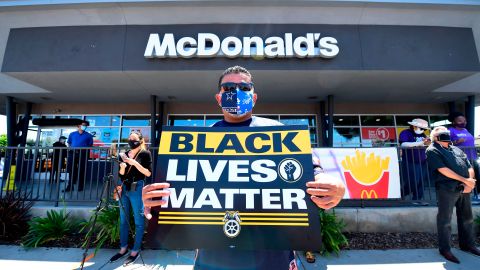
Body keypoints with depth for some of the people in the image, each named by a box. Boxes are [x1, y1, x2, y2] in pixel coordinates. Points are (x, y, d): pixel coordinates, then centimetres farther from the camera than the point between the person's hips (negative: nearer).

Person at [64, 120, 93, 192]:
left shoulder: (88, 135, 7)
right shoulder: (72, 134, 14)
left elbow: (90, 145, 8)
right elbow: (69, 143, 20)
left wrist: (86, 150, -4)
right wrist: (70, 148, 6)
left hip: (83, 154, -2)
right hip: (73, 153, 2)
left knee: (81, 171, 1)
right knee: (72, 170, 4)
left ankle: (80, 186, 9)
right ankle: (70, 186, 10)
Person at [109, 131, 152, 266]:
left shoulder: (145, 154, -5)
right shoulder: (124, 155, 11)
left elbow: (148, 173, -11)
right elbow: (121, 174, 12)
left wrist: (134, 163, -18)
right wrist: (122, 166, -7)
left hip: (137, 189, -6)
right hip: (124, 188, 6)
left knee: (138, 221, 2)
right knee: (123, 220, 14)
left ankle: (135, 251, 14)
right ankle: (123, 248, 28)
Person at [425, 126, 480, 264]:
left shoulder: (456, 149, 19)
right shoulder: (432, 151, -4)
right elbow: (443, 170, -13)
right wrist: (465, 180, -13)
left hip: (463, 189, 7)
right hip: (447, 189, -7)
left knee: (467, 218, 18)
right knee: (445, 221, 0)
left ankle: (467, 244, 35)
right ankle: (445, 249, 11)